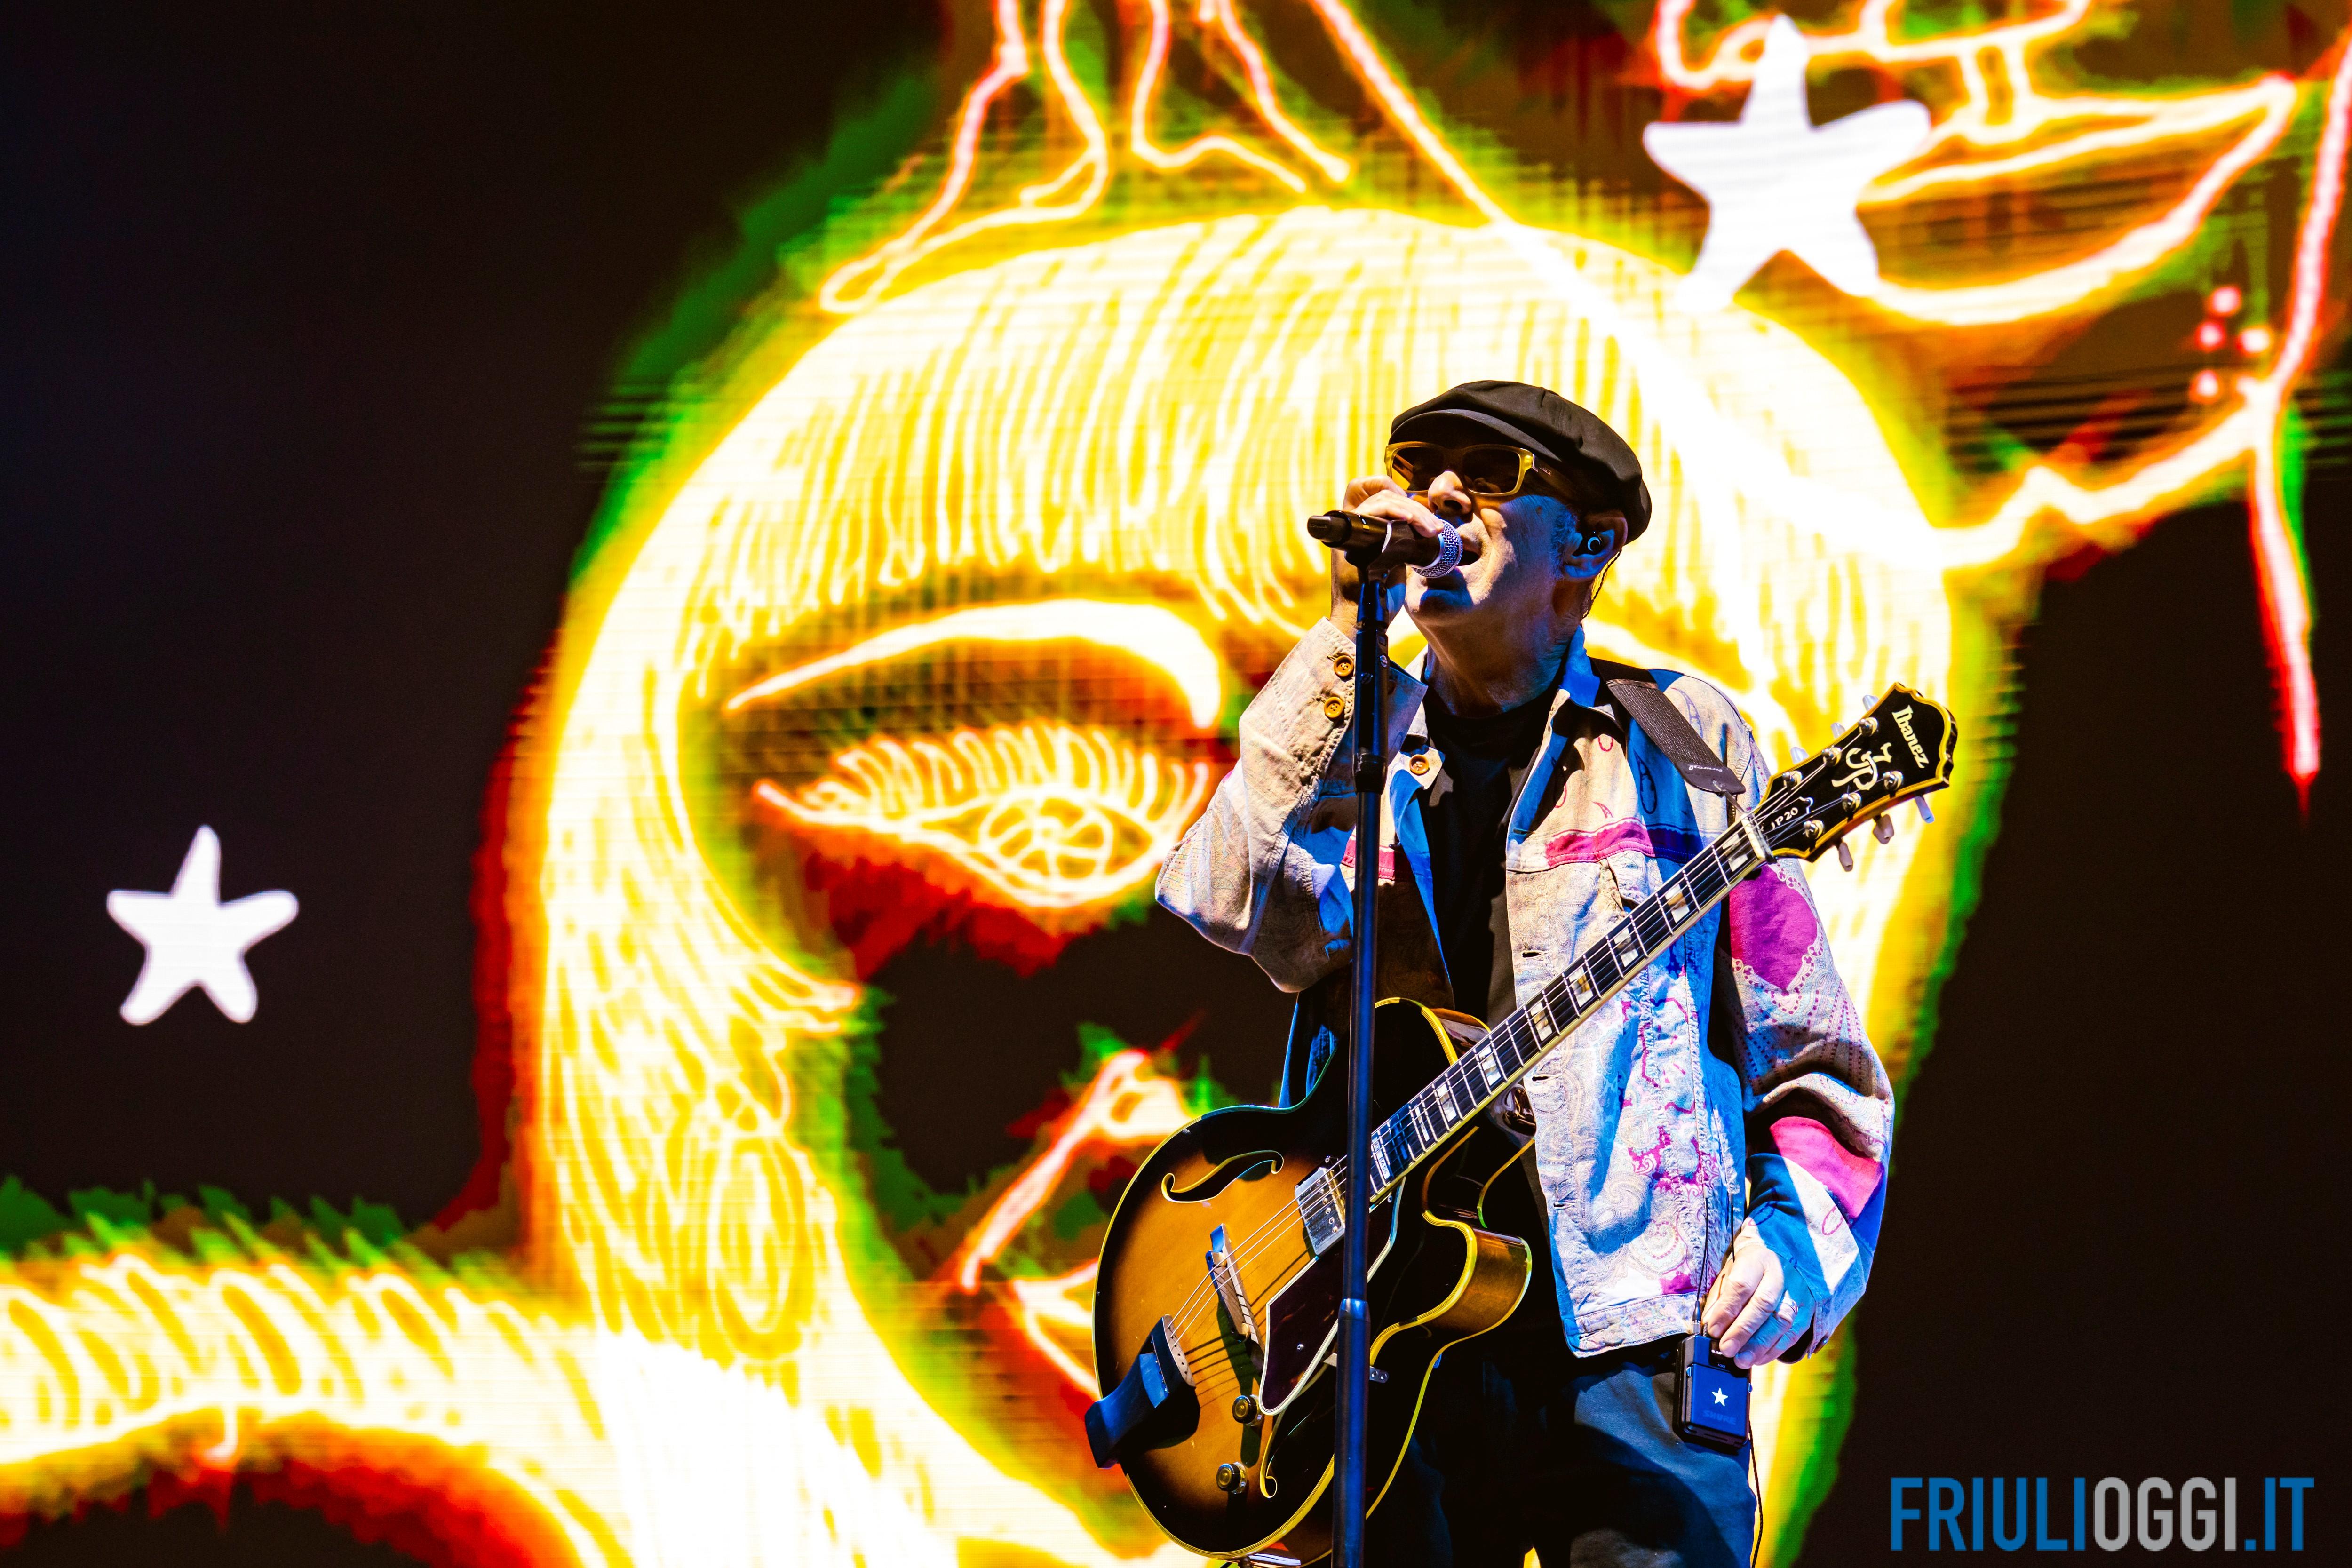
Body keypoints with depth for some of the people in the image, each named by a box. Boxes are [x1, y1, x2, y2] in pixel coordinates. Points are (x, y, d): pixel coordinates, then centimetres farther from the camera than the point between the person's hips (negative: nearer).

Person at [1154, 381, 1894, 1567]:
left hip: (1628, 1347, -1)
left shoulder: (1684, 743, 10)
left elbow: (1817, 1067, 9)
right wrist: (1349, 632, -10)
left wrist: (1793, 1239, -8)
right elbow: (1246, 903, -9)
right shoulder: (1345, 743, 14)